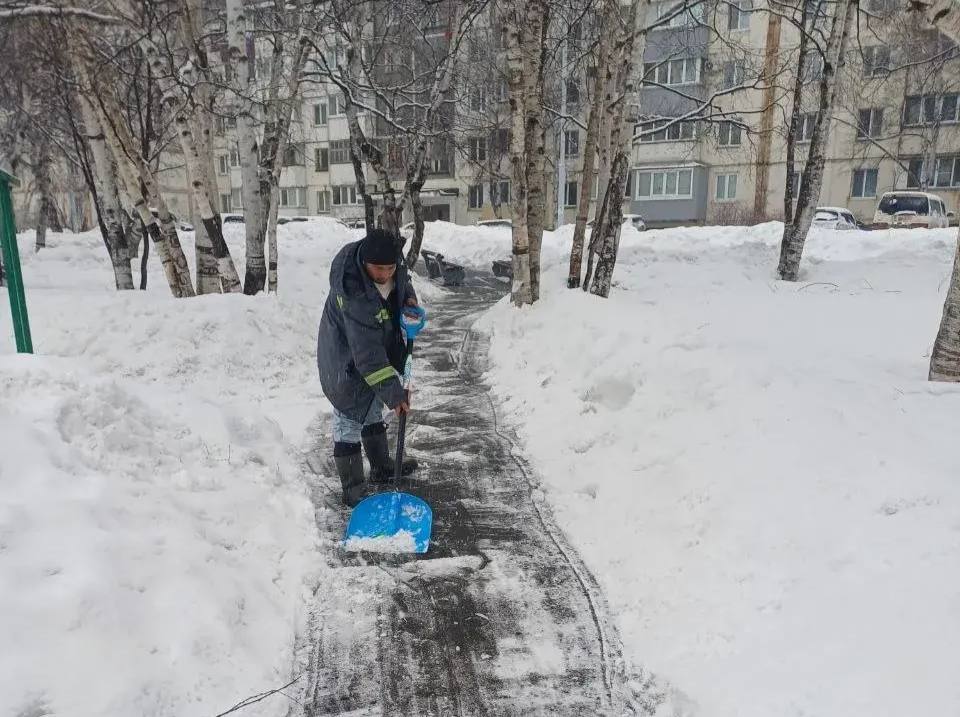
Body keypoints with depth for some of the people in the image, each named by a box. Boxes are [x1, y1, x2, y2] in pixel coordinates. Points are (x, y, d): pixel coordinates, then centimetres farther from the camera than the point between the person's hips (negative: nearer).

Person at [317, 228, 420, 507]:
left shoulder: (393, 263, -16)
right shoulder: (354, 296, -39)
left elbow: (402, 281, 12)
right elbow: (367, 354, -39)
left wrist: (410, 299, -9)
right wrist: (393, 393, -38)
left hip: (377, 350, 8)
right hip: (346, 363, -8)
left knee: (372, 409, 23)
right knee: (350, 421, -1)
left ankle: (382, 467, 41)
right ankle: (353, 491, 11)